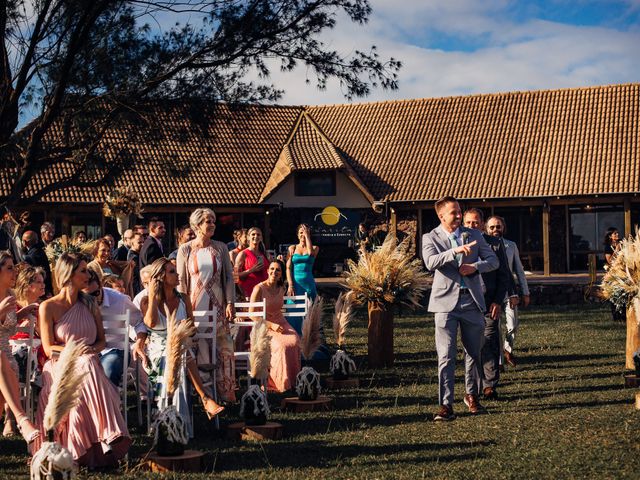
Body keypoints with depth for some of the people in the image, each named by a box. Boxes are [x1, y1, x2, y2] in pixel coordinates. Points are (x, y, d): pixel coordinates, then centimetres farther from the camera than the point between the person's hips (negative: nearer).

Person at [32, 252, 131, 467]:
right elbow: (48, 348, -5)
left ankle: (107, 439, -40)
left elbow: (101, 340, 16)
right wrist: (77, 350, -18)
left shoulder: (90, 304, 15)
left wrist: (92, 350, -8)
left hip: (88, 365, 4)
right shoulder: (48, 307, 0)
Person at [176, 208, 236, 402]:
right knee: (198, 348, 1)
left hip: (218, 305, 2)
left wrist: (230, 303, -3)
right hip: (195, 305, -2)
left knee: (223, 346, 1)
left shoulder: (220, 248, 5)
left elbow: (229, 276, 5)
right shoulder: (185, 249, 0)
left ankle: (226, 392, 8)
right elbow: (181, 281, 0)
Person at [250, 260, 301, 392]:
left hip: (280, 323, 5)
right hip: (264, 327, -5)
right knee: (281, 345, -32)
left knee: (295, 341, -25)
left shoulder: (281, 288, 8)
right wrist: (271, 325, -17)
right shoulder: (259, 289, -11)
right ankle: (281, 383, -20)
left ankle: (292, 379, -16)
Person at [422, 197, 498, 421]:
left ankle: (472, 394, 34)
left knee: (475, 353, 14)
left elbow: (493, 260, 10)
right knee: (446, 357, -7)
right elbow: (430, 262, -18)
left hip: (472, 301, 4)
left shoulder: (473, 235, 11)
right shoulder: (430, 238, 0)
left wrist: (476, 266, -10)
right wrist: (456, 251, -30)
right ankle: (446, 405, -4)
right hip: (446, 302, -3)